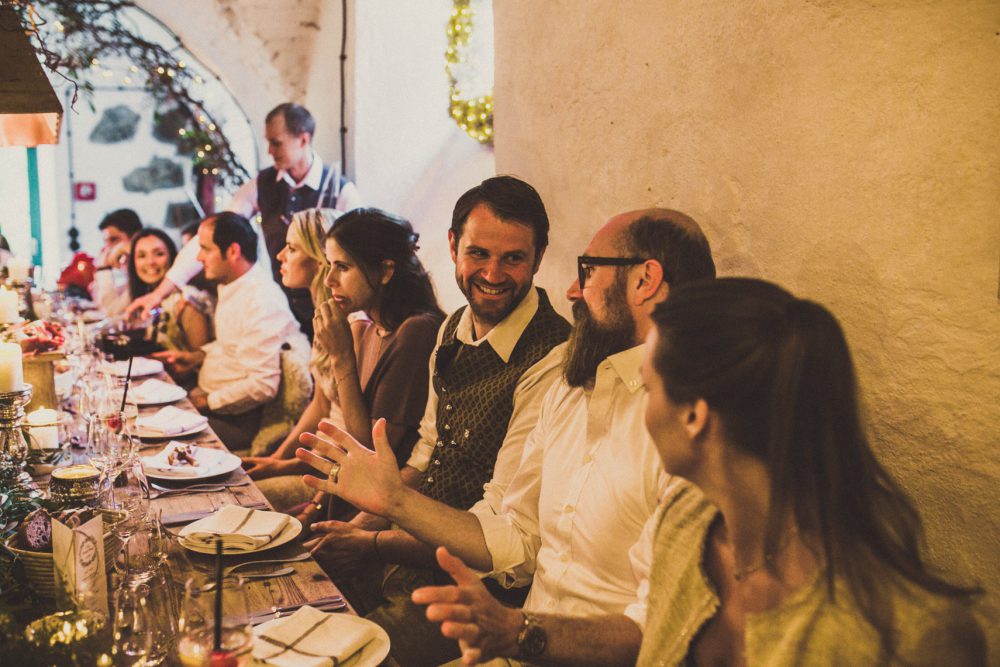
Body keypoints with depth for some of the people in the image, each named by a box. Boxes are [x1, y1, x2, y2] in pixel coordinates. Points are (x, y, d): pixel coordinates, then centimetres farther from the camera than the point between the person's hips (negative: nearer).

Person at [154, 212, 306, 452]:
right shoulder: (229, 286, 9)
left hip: (237, 420, -10)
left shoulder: (262, 301, -23)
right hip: (208, 398, 10)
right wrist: (198, 356, 9)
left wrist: (206, 402, -16)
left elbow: (263, 385, -26)